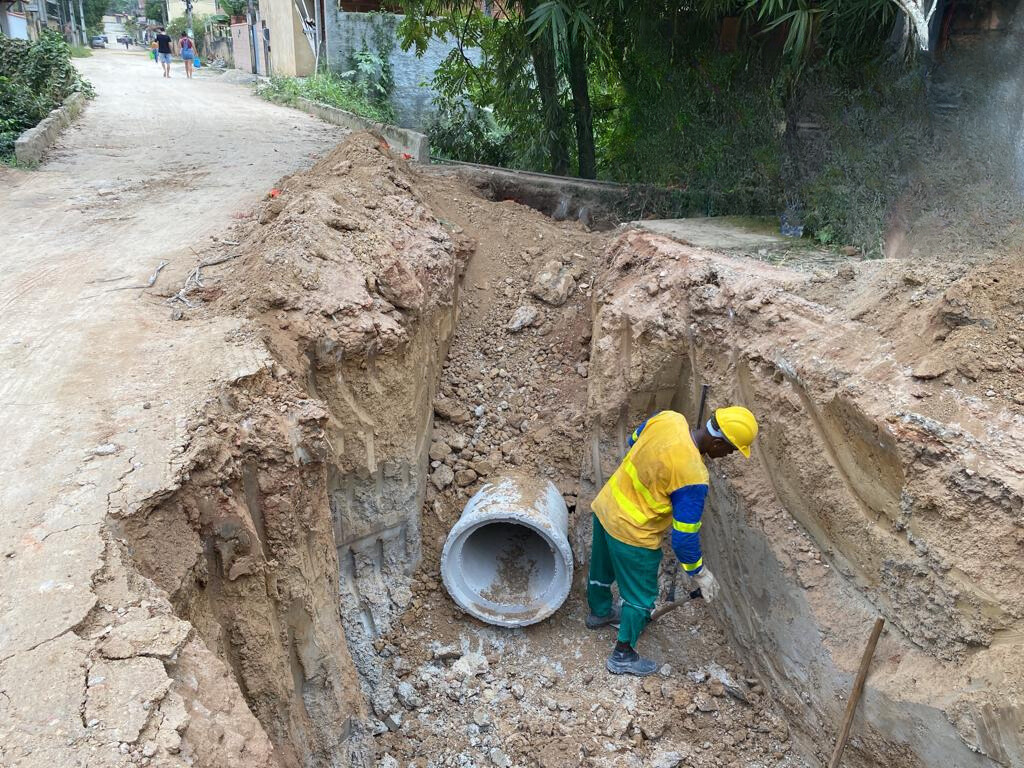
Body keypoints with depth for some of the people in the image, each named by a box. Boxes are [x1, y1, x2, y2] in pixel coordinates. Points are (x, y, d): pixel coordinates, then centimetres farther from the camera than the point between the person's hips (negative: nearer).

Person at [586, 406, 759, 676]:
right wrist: (699, 573, -5)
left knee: (602, 567, 32)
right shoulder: (692, 477, -32)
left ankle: (599, 612, 59)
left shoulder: (667, 417, -13)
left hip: (606, 505, 8)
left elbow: (633, 442, 9)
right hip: (632, 534, -8)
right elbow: (684, 537, -22)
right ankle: (623, 655, 35)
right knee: (641, 597, 16)